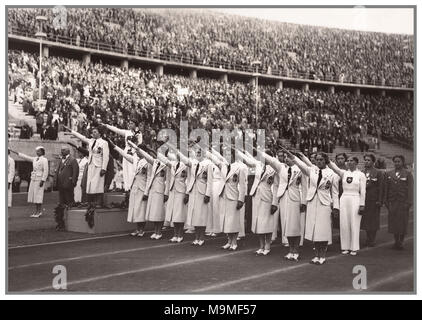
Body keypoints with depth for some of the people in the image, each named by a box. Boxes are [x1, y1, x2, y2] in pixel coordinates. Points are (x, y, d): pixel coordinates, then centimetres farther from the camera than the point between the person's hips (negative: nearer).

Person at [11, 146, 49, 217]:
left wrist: (43, 180, -21)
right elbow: (25, 157, 17)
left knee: (38, 195, -7)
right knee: (34, 195, 6)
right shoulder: (35, 159, 13)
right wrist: (15, 152, 15)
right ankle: (37, 211, 11)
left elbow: (46, 171, -15)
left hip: (40, 179, -8)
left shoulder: (44, 160, -10)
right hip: (33, 179, 8)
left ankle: (39, 212, -2)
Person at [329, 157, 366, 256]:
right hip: (344, 199, 3)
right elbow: (334, 167, -9)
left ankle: (354, 248, 10)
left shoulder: (361, 175, 0)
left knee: (354, 224, 0)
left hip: (355, 200, -3)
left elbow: (363, 191, -3)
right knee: (344, 224, 4)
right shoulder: (344, 173, 8)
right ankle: (345, 247, 14)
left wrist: (362, 205, -8)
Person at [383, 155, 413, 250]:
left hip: (403, 202, -2)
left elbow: (410, 189, -4)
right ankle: (396, 241, 15)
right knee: (393, 221, 4)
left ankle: (401, 241, 10)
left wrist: (409, 202, -10)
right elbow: (386, 188, 8)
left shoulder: (408, 174, 0)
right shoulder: (388, 174, 9)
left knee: (403, 221, 0)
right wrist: (385, 201, 3)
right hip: (392, 202, 3)